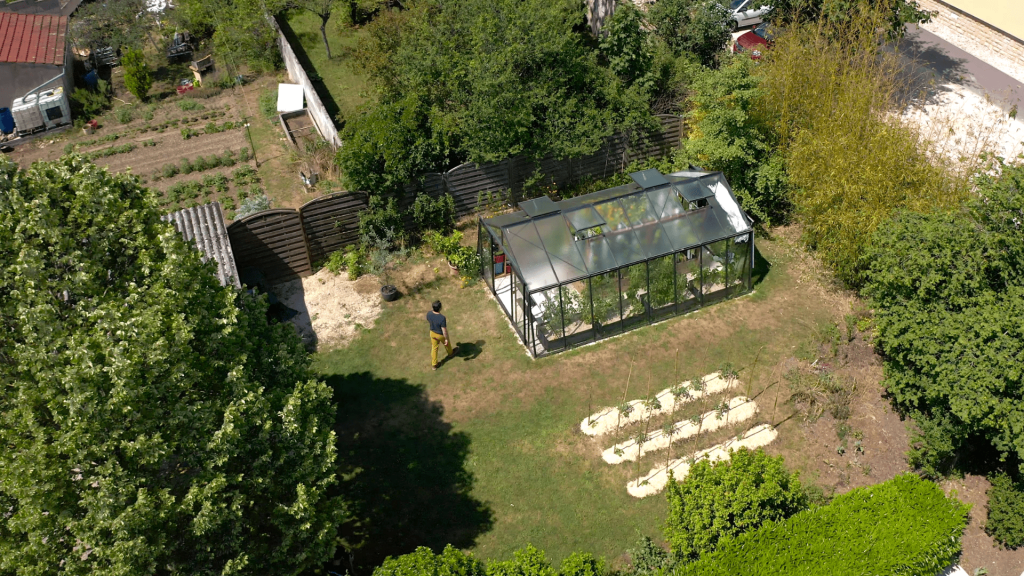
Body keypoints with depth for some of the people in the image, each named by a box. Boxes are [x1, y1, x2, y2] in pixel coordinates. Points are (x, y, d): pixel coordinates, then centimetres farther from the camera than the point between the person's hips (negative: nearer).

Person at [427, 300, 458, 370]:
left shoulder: (429, 314, -23)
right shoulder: (442, 318, -40)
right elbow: (444, 330, -29)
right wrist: (446, 339, -13)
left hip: (433, 333, 4)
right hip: (441, 335, -4)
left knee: (434, 348, 23)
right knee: (447, 343, 29)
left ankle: (434, 364, 36)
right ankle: (450, 352, 61)